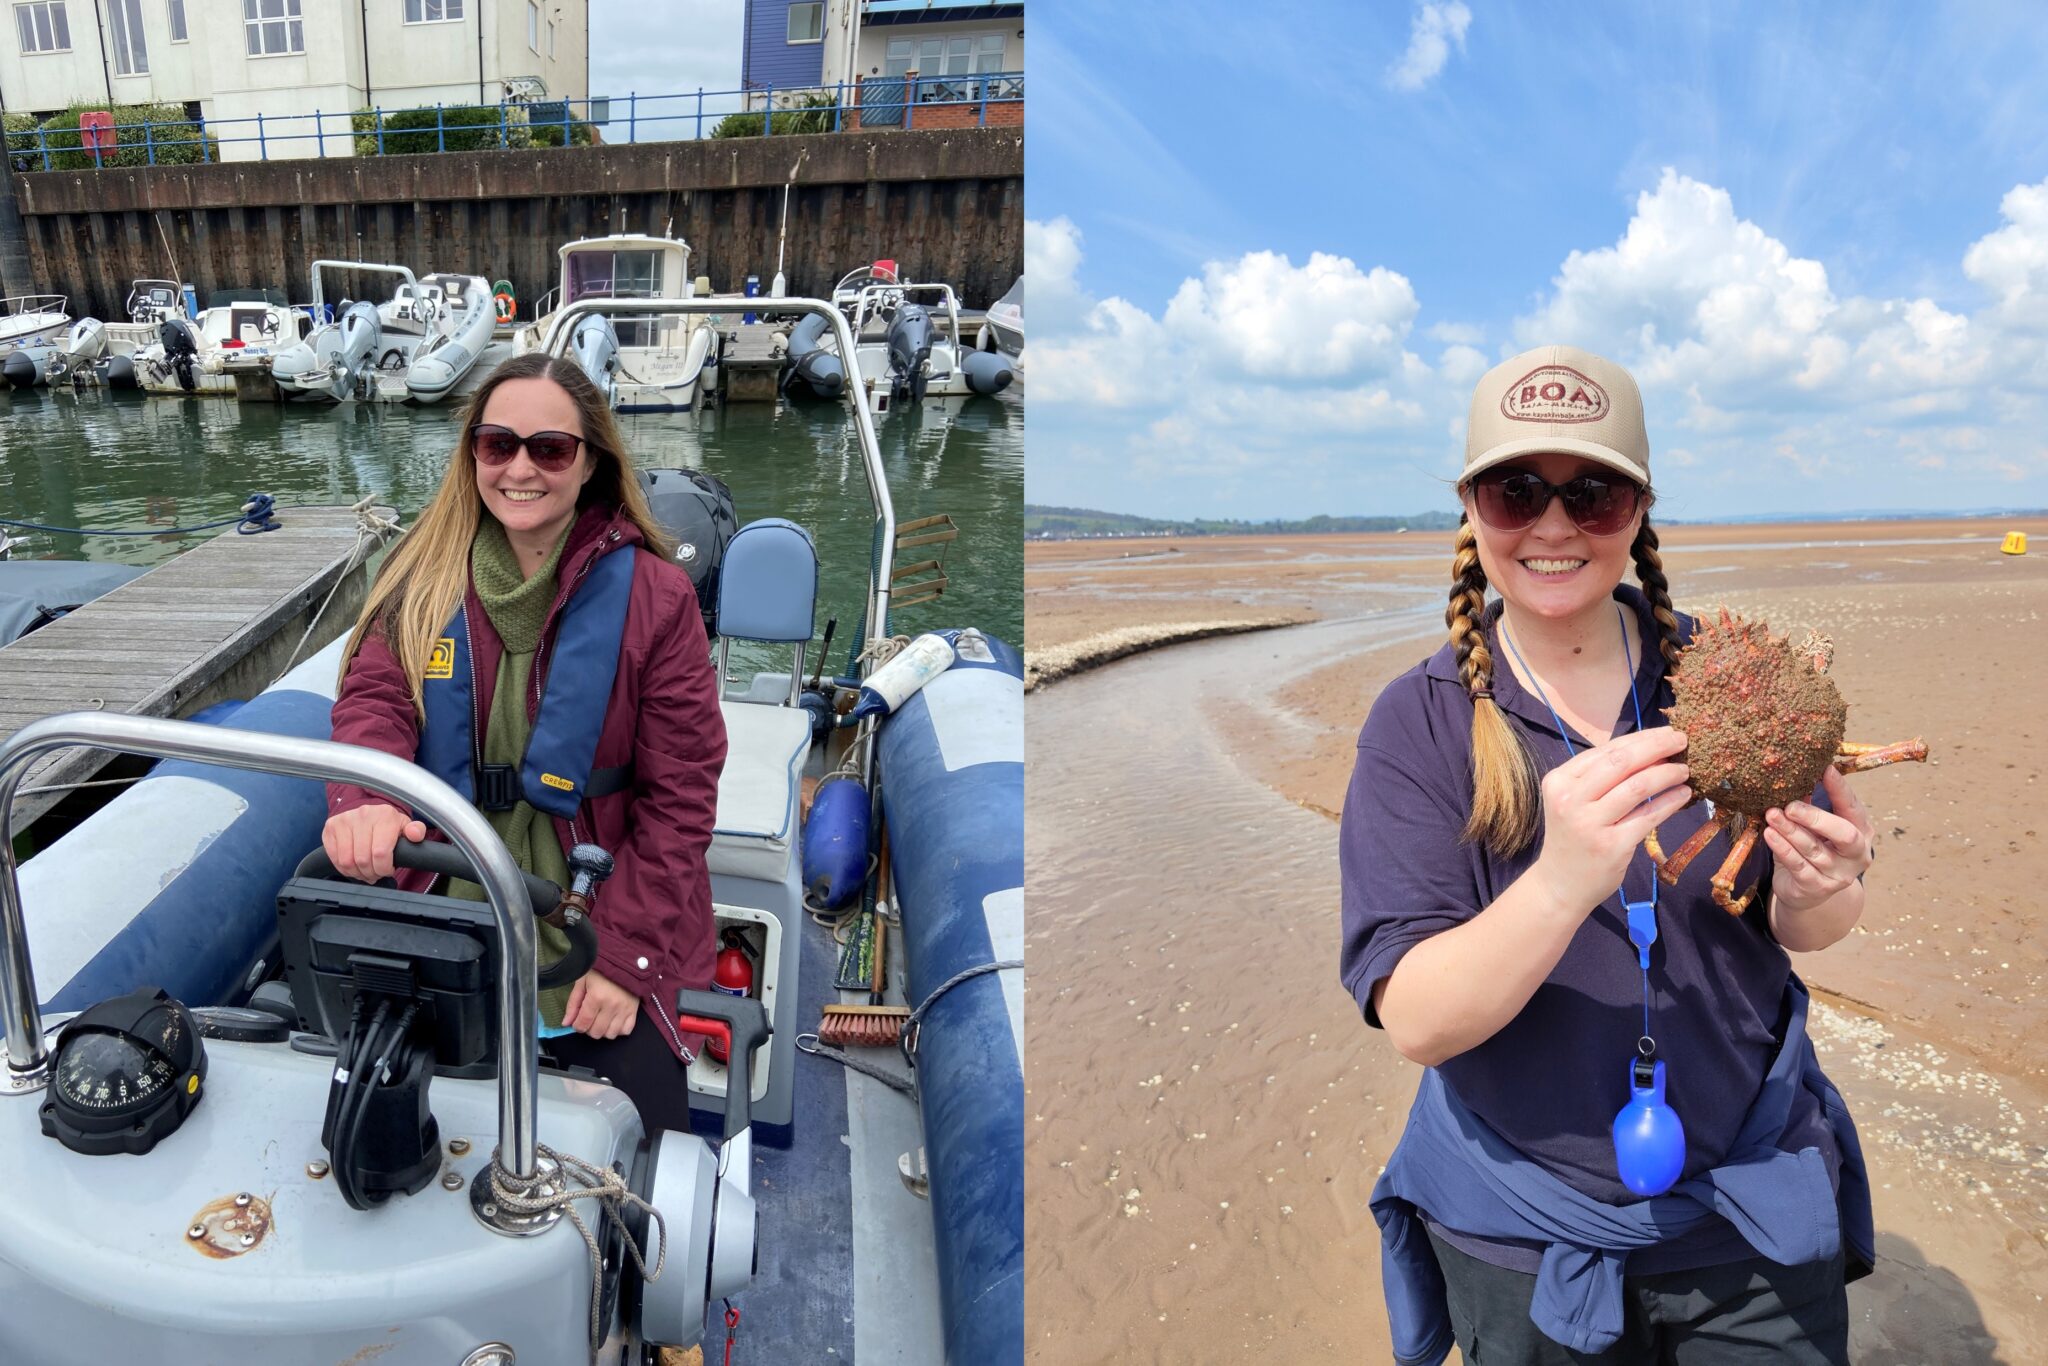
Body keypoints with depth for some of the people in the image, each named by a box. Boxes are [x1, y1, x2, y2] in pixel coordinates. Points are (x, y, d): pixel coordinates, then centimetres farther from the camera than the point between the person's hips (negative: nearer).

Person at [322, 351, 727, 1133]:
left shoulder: (652, 595, -10)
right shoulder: (424, 578, 0)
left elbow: (680, 794, -11)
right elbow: (374, 702, -10)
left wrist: (627, 957, -14)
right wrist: (363, 802, -34)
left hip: (598, 950, -2)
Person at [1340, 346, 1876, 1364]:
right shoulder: (1419, 723, -15)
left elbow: (1802, 929, 0)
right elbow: (1416, 1022, -22)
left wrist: (1817, 891, -23)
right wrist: (1562, 882, -40)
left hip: (1756, 1206, 2)